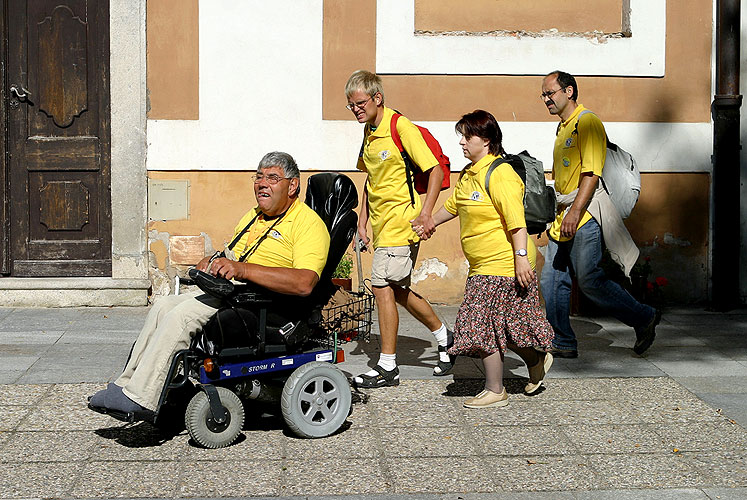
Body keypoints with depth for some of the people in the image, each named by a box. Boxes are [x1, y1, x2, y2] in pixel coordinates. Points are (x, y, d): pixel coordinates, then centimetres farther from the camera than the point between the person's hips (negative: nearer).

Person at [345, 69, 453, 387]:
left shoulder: (401, 127, -14)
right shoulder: (369, 132, 11)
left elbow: (435, 171, -14)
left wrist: (425, 213, -23)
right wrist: (363, 219, 15)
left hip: (401, 220, -9)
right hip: (382, 221, 9)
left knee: (382, 286, -10)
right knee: (397, 290, 14)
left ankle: (387, 366, -2)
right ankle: (444, 336, 32)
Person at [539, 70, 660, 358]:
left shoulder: (588, 123, -10)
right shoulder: (562, 127, 20)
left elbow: (591, 173, -20)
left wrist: (575, 211, -26)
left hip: (584, 221, -9)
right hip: (562, 221, 9)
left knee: (589, 280, -8)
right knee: (551, 281, 4)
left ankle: (643, 318, 8)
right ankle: (563, 343, 12)